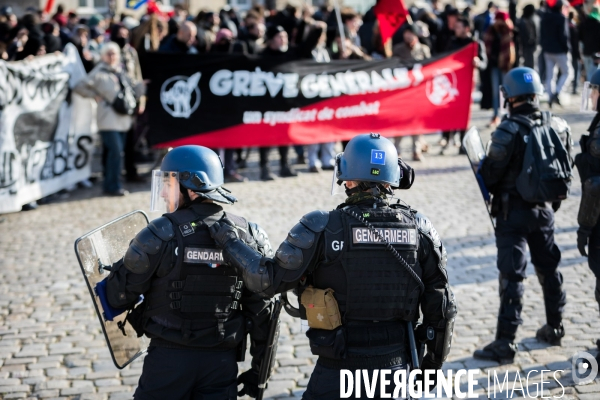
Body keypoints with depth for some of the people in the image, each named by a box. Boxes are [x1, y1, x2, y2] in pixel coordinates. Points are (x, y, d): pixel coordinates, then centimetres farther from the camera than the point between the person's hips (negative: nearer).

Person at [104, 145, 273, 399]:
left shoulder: (161, 235, -12)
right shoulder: (247, 237, 0)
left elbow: (119, 297, -6)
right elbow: (261, 312, 3)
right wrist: (258, 369, 11)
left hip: (169, 358, -3)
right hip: (222, 360, 4)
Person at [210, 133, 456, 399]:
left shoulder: (323, 228, -13)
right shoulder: (419, 228, -3)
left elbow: (269, 280, -9)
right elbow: (441, 305, 2)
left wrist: (230, 244, 6)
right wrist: (434, 361, 15)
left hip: (339, 369, -3)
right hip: (395, 366, 3)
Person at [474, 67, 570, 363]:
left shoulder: (509, 131, -19)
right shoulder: (556, 126, -1)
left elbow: (489, 175, -14)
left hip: (513, 211, -6)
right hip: (545, 208, 6)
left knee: (512, 275, -5)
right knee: (549, 268, 20)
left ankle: (505, 342, -4)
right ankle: (554, 327, 34)